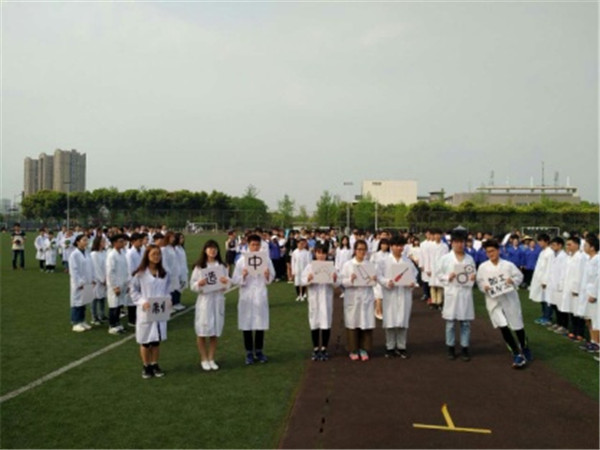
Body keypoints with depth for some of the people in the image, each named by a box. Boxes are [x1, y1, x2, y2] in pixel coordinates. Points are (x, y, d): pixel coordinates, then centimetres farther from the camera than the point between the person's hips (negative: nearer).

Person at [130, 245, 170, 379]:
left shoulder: (164, 273, 6)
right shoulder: (140, 273, -9)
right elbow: (133, 290, -5)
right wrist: (142, 302, -18)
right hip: (145, 311, -4)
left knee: (157, 340, 11)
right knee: (145, 340, 6)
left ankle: (155, 365, 25)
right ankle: (146, 367, 20)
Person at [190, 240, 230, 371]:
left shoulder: (222, 266, 6)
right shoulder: (199, 266, -1)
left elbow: (227, 285, 7)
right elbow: (192, 285, -2)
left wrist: (225, 282, -14)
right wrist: (199, 284, -22)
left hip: (218, 300, 2)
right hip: (204, 299, -2)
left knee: (215, 332, 8)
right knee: (202, 331, 1)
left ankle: (211, 359, 21)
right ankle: (204, 359, 16)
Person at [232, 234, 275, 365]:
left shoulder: (266, 259, 0)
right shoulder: (242, 260, -3)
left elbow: (271, 279, 4)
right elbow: (235, 280, -5)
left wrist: (268, 276, -17)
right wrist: (243, 276, -24)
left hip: (261, 295, 1)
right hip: (246, 295, -1)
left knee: (261, 324, 7)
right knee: (246, 324, 3)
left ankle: (259, 351, 22)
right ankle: (249, 352, 16)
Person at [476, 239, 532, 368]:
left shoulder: (508, 265, -6)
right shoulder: (483, 267, -4)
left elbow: (519, 276, 2)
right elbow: (479, 282, 3)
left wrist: (513, 281, -18)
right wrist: (484, 287, -17)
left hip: (509, 299, 0)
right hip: (494, 301, 0)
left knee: (517, 325, 12)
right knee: (503, 327, -10)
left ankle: (524, 347, 43)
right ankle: (517, 353, 8)